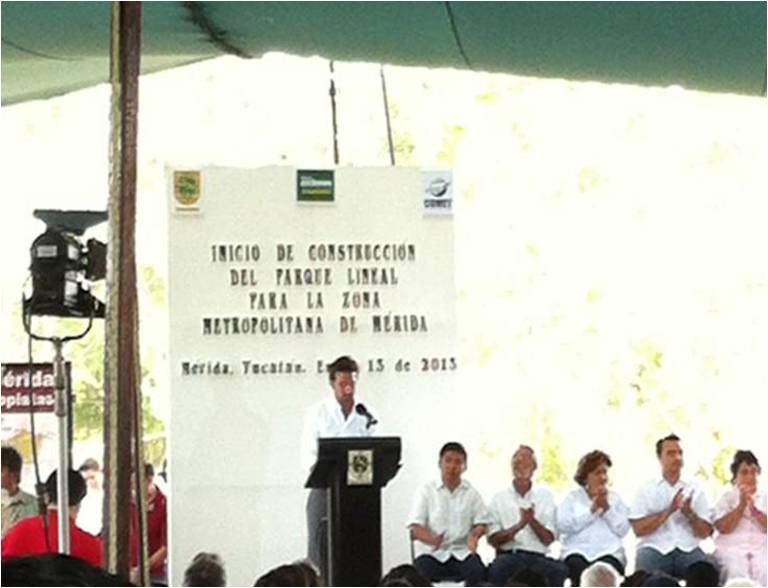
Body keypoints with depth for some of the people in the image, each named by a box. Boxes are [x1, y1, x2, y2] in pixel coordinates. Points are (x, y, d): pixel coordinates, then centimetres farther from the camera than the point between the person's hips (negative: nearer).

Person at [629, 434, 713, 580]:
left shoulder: (694, 490, 16)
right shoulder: (646, 490, 11)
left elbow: (705, 533, 10)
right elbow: (639, 529, -3)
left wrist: (689, 513, -9)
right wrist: (669, 510, -10)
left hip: (688, 550, 2)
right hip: (655, 549, -1)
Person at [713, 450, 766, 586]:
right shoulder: (726, 498, 12)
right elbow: (724, 528, -3)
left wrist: (753, 508, -8)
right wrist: (742, 504, -5)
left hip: (761, 548, 1)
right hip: (732, 549, -1)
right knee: (737, 572, -34)